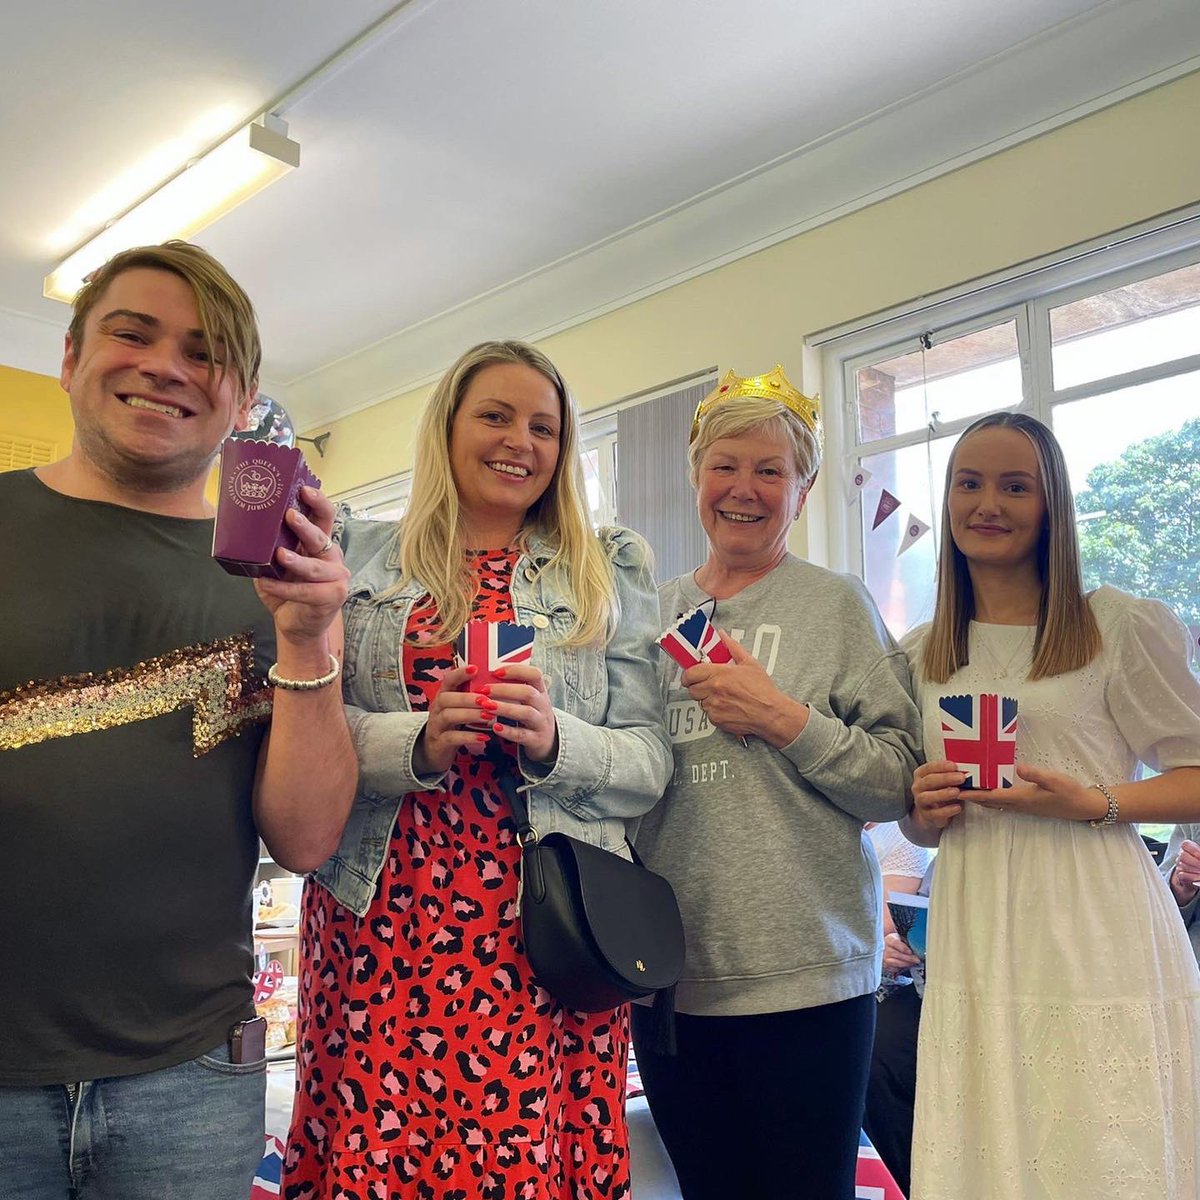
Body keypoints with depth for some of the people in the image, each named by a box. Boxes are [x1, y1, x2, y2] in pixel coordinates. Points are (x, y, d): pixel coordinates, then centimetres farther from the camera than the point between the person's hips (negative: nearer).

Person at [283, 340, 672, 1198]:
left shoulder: (609, 577, 9)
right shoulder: (363, 560, 11)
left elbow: (651, 762, 4)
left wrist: (555, 740, -14)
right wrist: (415, 742, -14)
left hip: (542, 927, 0)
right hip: (379, 917, 1)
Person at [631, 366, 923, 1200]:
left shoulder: (836, 605, -1)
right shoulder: (655, 610, 9)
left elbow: (902, 781, -6)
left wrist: (787, 721, -17)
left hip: (804, 973, -4)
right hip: (669, 971, 4)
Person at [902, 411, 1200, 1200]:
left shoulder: (1121, 626, -3)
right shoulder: (922, 655, 11)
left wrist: (1093, 803, -18)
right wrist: (926, 813, -3)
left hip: (1096, 947, -4)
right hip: (975, 950, 4)